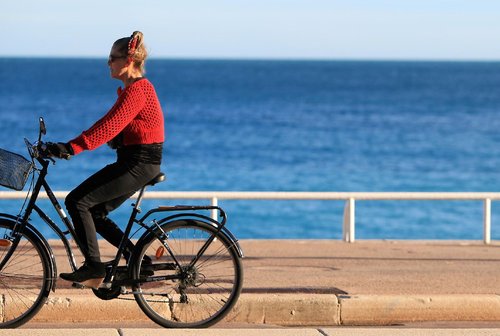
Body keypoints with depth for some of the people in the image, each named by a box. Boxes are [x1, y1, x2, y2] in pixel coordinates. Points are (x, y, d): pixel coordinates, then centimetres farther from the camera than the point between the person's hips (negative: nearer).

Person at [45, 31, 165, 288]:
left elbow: (109, 126, -27)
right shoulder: (135, 88, 16)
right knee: (95, 212, 13)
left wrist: (72, 147, -32)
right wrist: (71, 145, 11)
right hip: (137, 163, 10)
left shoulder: (136, 90, -17)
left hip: (138, 164, -10)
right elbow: (112, 126, 19)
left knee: (77, 201, -11)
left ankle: (93, 267, -8)